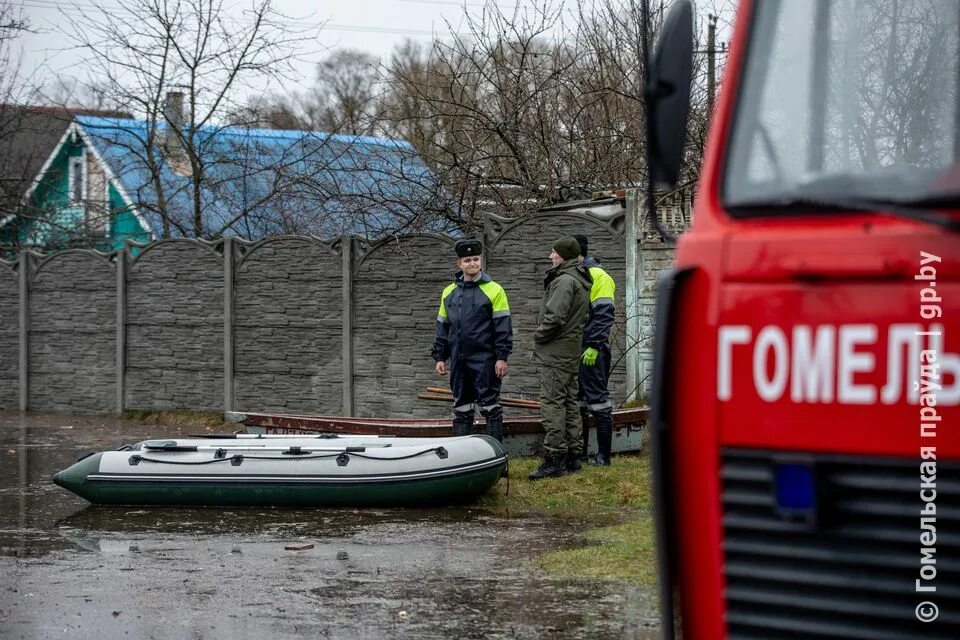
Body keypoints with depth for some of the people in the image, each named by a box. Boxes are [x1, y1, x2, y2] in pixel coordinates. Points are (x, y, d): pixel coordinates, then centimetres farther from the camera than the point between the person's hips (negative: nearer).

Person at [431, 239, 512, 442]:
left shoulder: (493, 290, -4)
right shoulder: (449, 292, 12)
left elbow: (503, 326, -6)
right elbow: (442, 327, 17)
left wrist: (502, 357, -12)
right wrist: (440, 357, 11)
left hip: (484, 359, -5)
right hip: (458, 359, 5)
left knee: (490, 406, -2)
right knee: (461, 409, 10)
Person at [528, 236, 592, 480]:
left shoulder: (565, 280, -16)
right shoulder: (581, 282, 17)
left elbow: (554, 317, -24)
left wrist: (539, 335, -7)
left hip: (556, 353, -11)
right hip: (572, 351, 11)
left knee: (552, 403, -10)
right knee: (570, 403, 13)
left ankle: (555, 458, -13)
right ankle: (572, 455, 17)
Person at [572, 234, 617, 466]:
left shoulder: (597, 275, -10)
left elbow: (604, 316, -16)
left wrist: (594, 346, -21)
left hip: (592, 350, -9)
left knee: (598, 399, -6)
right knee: (576, 400, 13)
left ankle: (603, 454, -3)